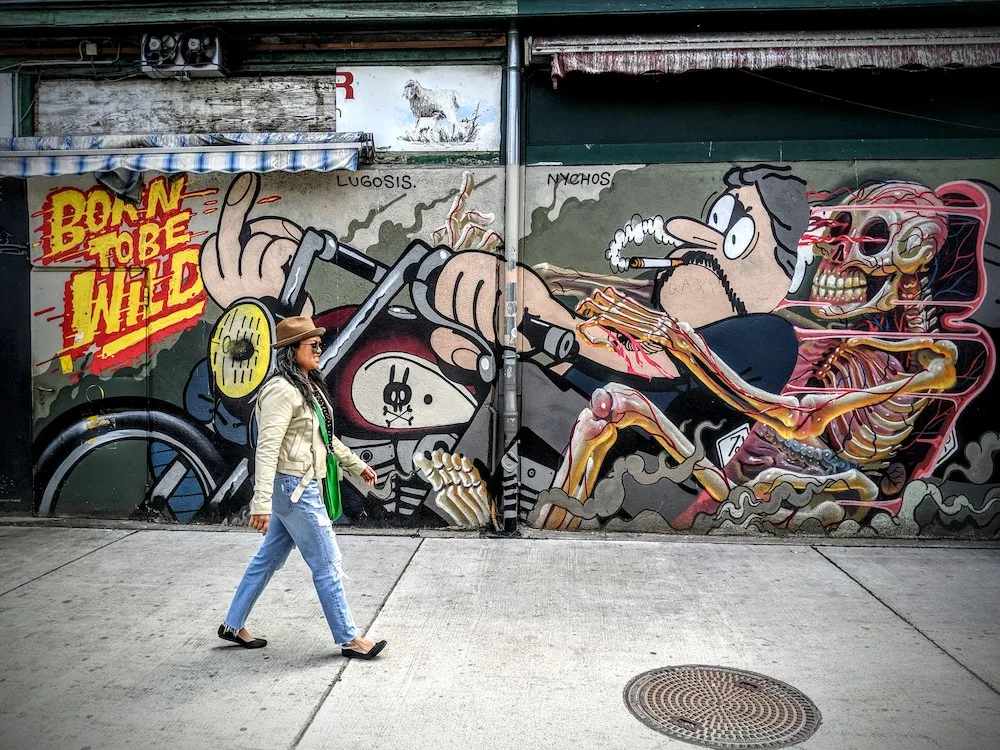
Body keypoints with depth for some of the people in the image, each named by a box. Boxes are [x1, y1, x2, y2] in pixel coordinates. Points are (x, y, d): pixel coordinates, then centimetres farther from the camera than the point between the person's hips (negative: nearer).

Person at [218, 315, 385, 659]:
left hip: (301, 485, 10)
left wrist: (356, 465, 25)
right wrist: (261, 502, -28)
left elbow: (325, 437, 21)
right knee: (327, 563, 0)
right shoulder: (282, 390, -19)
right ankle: (349, 639, 12)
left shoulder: (309, 386, 12)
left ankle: (233, 625, 32)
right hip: (293, 487, -10)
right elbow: (267, 448, -25)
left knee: (269, 557, 18)